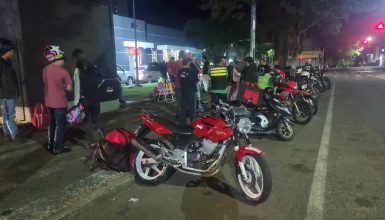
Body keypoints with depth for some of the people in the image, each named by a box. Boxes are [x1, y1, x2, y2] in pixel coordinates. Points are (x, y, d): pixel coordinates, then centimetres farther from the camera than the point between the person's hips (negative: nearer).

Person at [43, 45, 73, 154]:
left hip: (49, 102, 7)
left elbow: (48, 83, 13)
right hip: (60, 103, -6)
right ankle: (58, 147, 10)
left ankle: (51, 144, 30)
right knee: (60, 124, 4)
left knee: (52, 123, 21)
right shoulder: (63, 71, -16)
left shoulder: (45, 69, 2)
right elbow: (69, 88, -13)